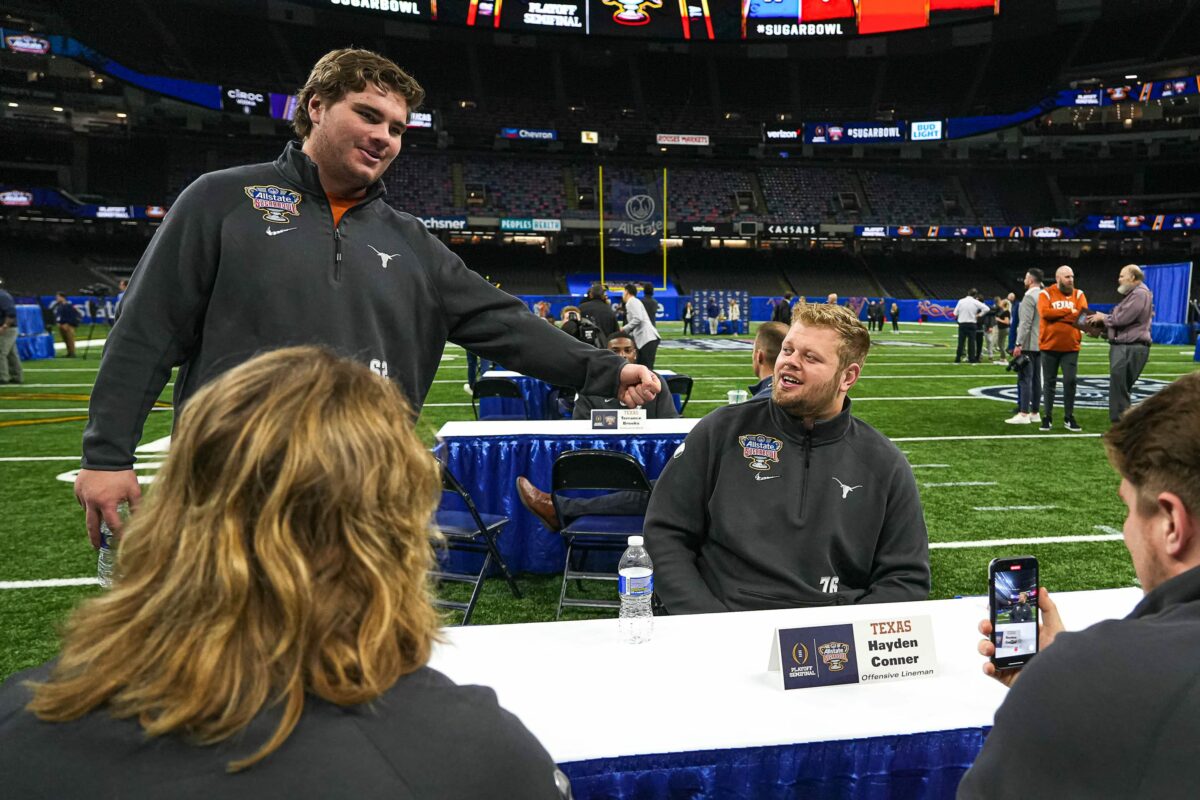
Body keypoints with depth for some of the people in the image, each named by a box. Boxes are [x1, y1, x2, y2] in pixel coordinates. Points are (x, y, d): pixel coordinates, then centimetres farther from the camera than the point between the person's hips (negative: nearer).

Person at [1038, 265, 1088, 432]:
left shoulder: (1078, 294, 6)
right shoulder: (1046, 294, 0)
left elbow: (1082, 315, -10)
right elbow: (1044, 312, -18)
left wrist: (1057, 315, -15)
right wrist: (1069, 312, -13)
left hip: (1071, 347, 1)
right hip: (1049, 346, -1)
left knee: (1070, 381, 0)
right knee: (1049, 382, 6)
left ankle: (1069, 417, 11)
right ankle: (1047, 417, 13)